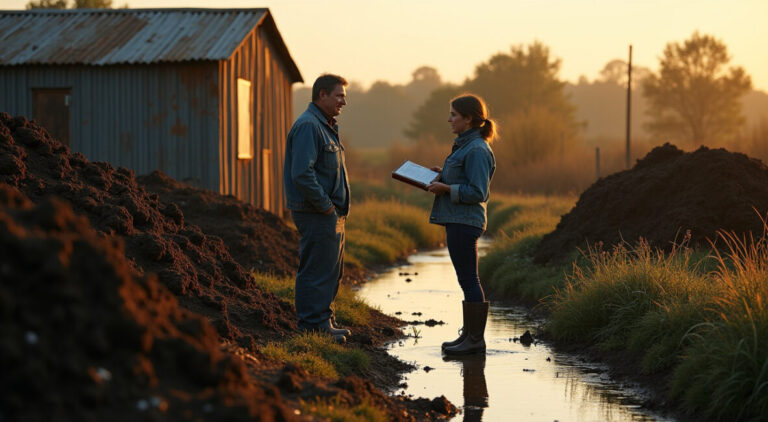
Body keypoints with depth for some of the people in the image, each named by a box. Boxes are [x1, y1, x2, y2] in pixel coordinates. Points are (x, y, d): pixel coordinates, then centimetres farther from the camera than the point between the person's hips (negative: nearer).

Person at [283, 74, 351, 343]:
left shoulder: (326, 126, 19)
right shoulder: (308, 126, -16)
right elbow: (302, 173, -25)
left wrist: (338, 208, 15)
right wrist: (325, 206, -19)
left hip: (332, 213, 11)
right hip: (316, 215, -11)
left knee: (332, 270, 15)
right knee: (316, 270, -7)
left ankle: (323, 323, 23)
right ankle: (313, 326, -2)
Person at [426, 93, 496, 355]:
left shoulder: (477, 150, -16)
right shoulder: (465, 146, 15)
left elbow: (478, 192, -19)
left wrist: (447, 188, -17)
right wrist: (444, 174, 13)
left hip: (465, 222, -11)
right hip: (458, 221, 11)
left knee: (469, 279, -7)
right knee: (467, 280, 13)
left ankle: (476, 339, -4)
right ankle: (469, 334, 18)